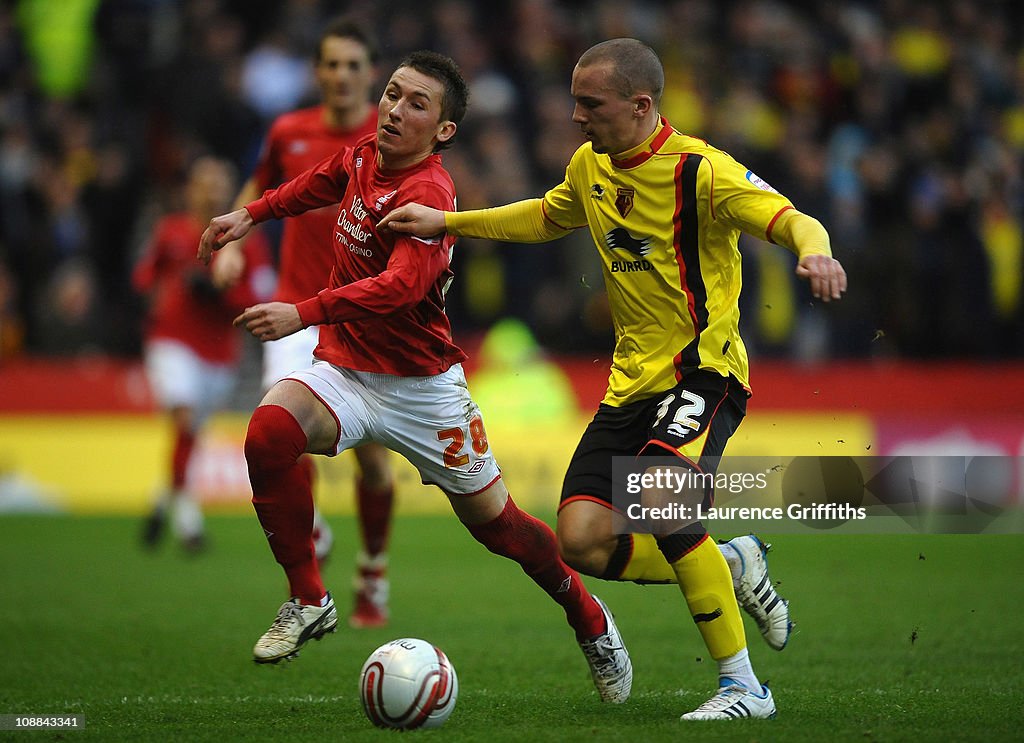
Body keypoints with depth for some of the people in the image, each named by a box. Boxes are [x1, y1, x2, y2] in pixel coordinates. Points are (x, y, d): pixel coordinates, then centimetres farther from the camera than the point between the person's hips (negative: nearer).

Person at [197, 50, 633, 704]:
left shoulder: (427, 192, -22)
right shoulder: (361, 159, 2)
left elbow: (402, 284, -38)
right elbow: (320, 184, 28)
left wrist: (303, 314, -47)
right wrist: (252, 215, 26)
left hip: (421, 386, -5)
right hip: (345, 371, 5)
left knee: (493, 522, 4)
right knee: (269, 431, -24)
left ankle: (588, 618, 33)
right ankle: (309, 602, -9)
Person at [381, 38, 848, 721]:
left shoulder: (700, 171, -15)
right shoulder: (591, 165, 9)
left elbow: (791, 219, -25)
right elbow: (547, 218, 29)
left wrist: (814, 251, -48)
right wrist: (446, 222, 25)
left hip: (703, 371, -7)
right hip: (631, 383, 7)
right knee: (584, 542, -8)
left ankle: (744, 687, -20)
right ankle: (734, 566, 18)